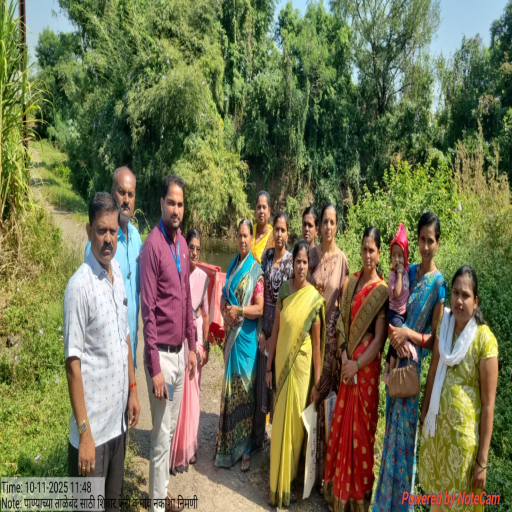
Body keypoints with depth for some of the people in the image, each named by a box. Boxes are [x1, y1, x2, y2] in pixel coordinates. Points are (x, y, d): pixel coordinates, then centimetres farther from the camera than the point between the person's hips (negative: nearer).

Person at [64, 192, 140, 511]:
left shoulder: (119, 274, 4)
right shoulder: (79, 286, -19)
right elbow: (73, 363, -19)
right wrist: (84, 431, -18)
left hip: (119, 415, 6)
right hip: (93, 424, -6)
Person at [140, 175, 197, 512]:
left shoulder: (183, 243, 8)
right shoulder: (153, 245, -17)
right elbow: (148, 310, -18)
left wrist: (192, 346, 14)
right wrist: (155, 367, -18)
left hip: (180, 350, 8)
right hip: (162, 352, -7)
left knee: (172, 430, 20)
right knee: (161, 436, 7)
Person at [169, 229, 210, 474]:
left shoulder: (203, 276, 3)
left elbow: (205, 313, 9)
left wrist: (205, 345, 8)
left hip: (196, 338, 5)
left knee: (193, 395, 15)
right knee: (177, 395, 1)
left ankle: (189, 448, 31)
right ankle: (177, 454, 17)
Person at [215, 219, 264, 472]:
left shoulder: (256, 270, -8)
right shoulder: (232, 266, 12)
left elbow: (260, 308, -12)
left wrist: (239, 311, -21)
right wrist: (226, 312, -3)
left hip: (247, 336, -6)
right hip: (231, 335, 6)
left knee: (245, 389, 2)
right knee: (230, 388, 12)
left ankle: (245, 449, 16)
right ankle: (228, 445, 26)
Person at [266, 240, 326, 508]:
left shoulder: (315, 298, -10)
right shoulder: (283, 290, -1)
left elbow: (317, 342, -6)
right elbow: (275, 329, 4)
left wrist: (317, 381, -4)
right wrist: (269, 365, 5)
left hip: (302, 365, -3)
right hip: (282, 362, 3)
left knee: (295, 422, 9)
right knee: (280, 422, 13)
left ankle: (287, 483, 29)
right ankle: (278, 484, 29)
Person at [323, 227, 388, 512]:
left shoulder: (382, 290, -9)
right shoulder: (351, 282, 7)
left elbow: (380, 338, -12)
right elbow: (342, 322, 5)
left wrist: (357, 364, -14)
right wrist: (345, 358, -6)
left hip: (367, 365, -5)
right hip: (347, 363, 5)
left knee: (361, 425, 6)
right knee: (341, 422, 13)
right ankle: (339, 485, 31)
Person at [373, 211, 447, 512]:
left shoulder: (439, 282, -12)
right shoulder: (409, 272, 6)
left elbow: (434, 339, -9)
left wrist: (408, 333, -20)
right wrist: (394, 335, -10)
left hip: (414, 363, -6)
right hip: (396, 357, 6)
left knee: (405, 430, 6)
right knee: (393, 427, 18)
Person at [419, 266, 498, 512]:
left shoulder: (485, 339, -17)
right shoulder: (443, 328, 0)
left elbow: (488, 404, -15)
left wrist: (482, 461, -14)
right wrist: (423, 417, 10)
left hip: (463, 434, -5)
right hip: (436, 428, 5)